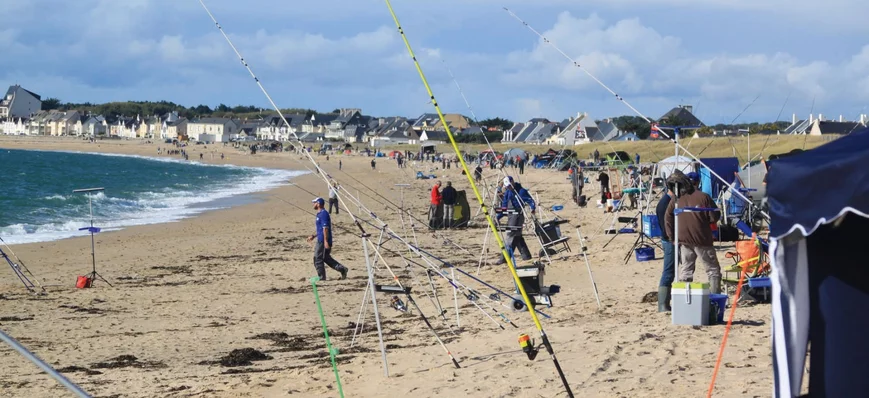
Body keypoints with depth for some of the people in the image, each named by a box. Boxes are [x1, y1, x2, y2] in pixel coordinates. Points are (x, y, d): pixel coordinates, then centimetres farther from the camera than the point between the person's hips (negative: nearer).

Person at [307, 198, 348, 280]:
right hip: (320, 240, 10)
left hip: (322, 241, -10)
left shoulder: (323, 214, -16)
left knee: (318, 259, -3)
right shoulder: (320, 214, 16)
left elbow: (325, 228, -22)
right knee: (326, 258, 15)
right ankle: (342, 269, 10)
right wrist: (313, 236, 24)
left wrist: (326, 241, -26)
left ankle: (322, 278, 4)